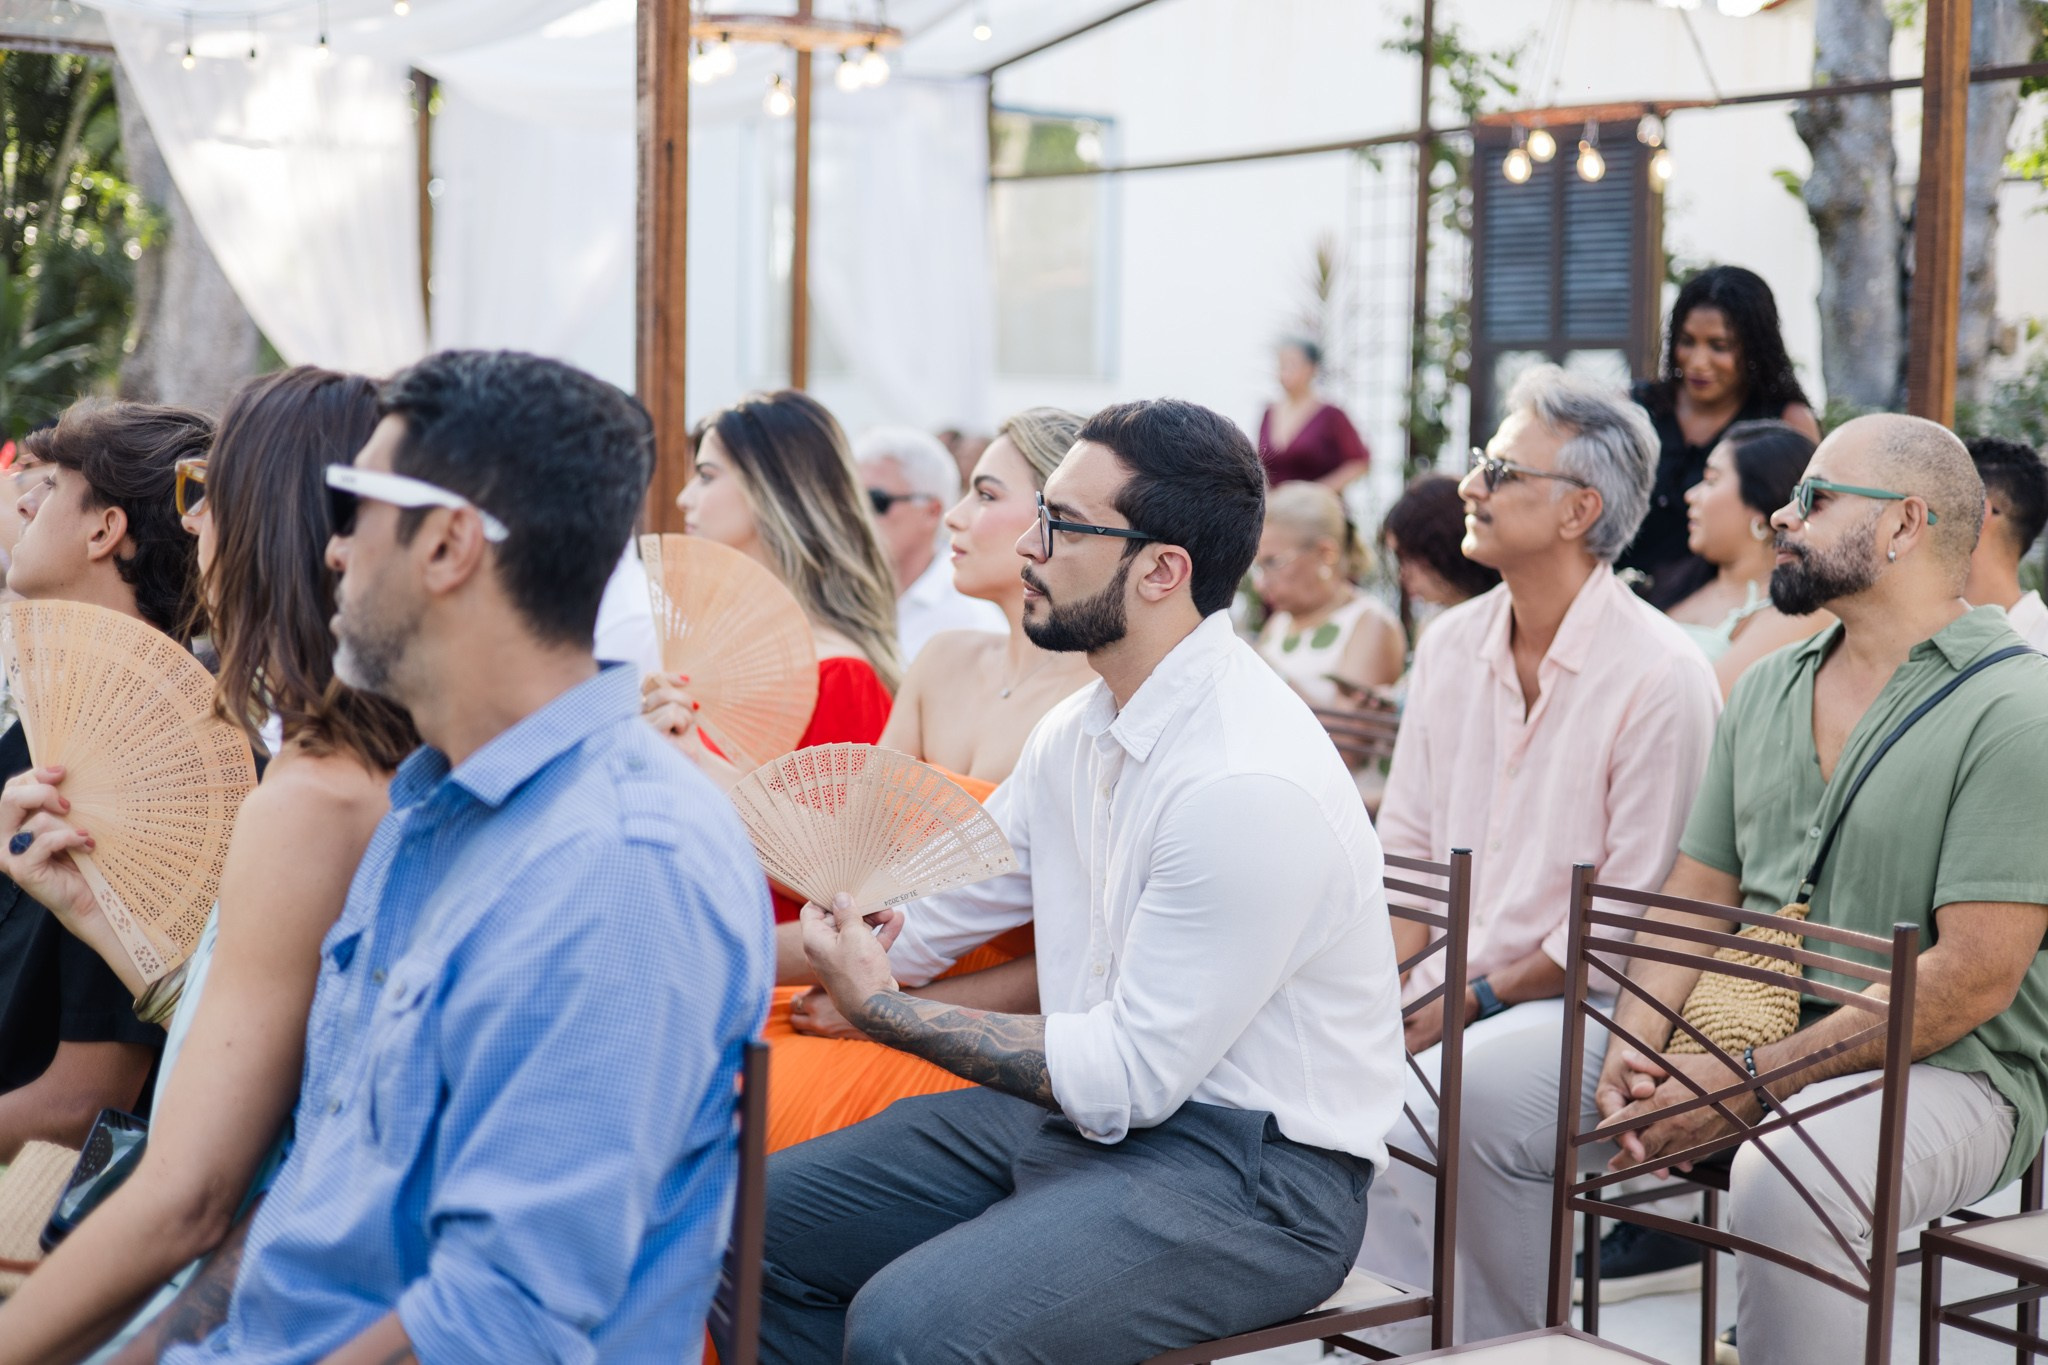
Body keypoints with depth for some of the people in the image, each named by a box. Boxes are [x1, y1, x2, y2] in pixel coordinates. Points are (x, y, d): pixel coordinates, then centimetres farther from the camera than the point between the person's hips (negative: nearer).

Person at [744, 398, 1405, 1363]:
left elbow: (1126, 1077, -21)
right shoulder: (1078, 730, 6)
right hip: (1083, 1108, 9)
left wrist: (882, 1011, -17)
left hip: (1249, 1173, -9)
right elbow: (919, 921, 16)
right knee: (756, 1228, 5)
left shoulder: (1251, 787, -24)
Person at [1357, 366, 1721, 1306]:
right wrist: (1391, 992, -3)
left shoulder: (1660, 679, -13)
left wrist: (1473, 1003, -12)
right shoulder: (1452, 645, 10)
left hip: (1572, 1006, -6)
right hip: (1446, 988, 6)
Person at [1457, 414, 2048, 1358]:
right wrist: (1633, 1050, -7)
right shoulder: (1767, 688, 14)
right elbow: (1694, 897, 13)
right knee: (1490, 1095, -7)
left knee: (1782, 1188, -38)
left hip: (1943, 1071, -7)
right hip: (1741, 1041, 7)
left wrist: (1749, 1081, -20)